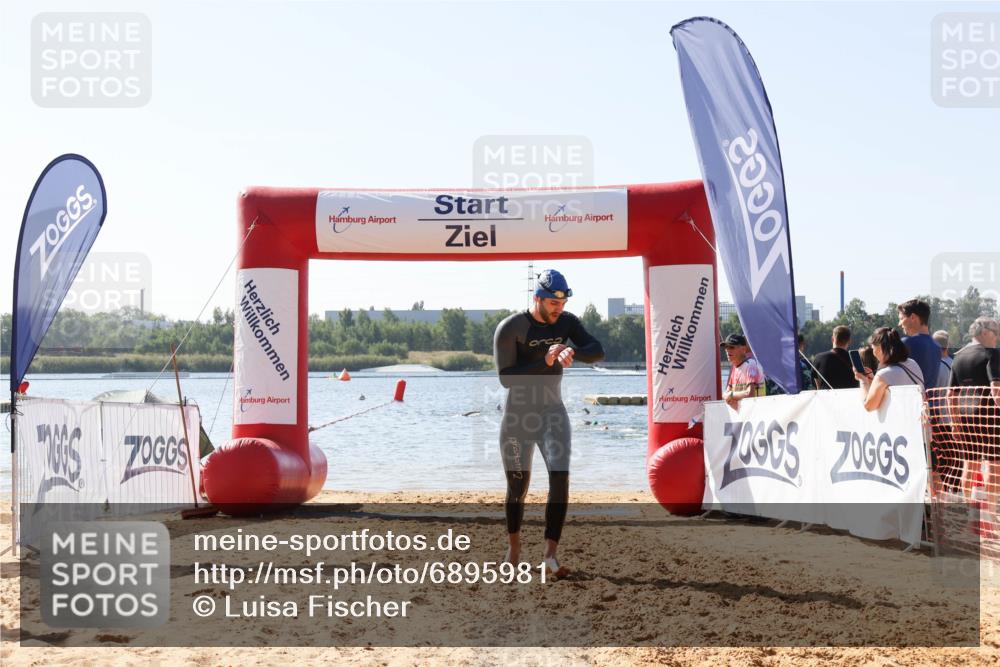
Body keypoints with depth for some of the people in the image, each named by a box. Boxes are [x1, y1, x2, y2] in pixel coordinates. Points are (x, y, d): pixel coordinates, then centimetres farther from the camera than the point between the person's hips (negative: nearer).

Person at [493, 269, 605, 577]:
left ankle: (550, 554, -12)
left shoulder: (566, 322, -1)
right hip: (517, 416, -3)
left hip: (553, 412, 3)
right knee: (517, 486, 7)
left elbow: (598, 351, -12)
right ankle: (514, 547, 30)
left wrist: (573, 351, -34)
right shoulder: (510, 328, -15)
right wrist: (544, 362, -30)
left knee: (560, 478, -14)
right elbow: (506, 377, -20)